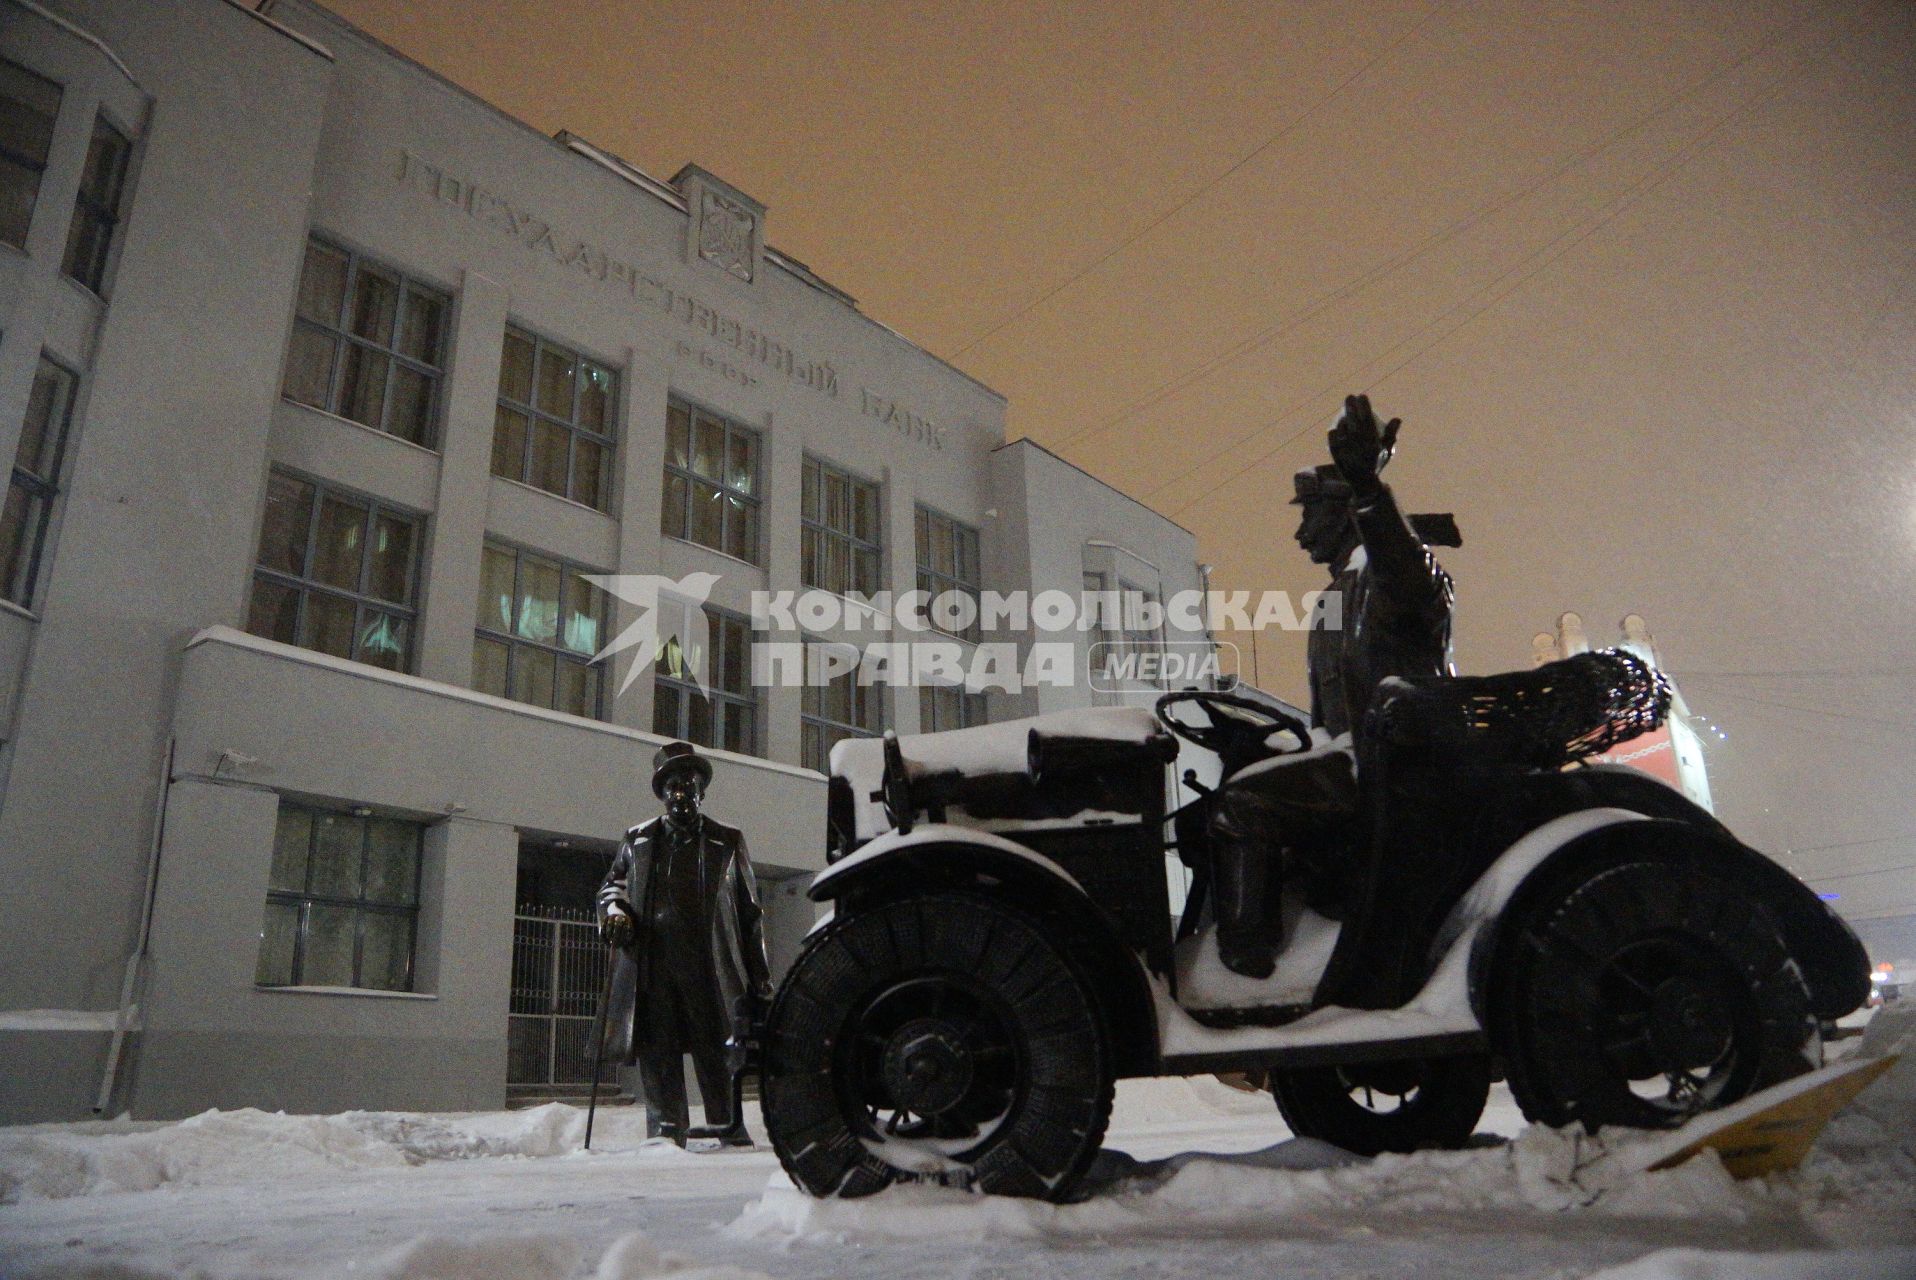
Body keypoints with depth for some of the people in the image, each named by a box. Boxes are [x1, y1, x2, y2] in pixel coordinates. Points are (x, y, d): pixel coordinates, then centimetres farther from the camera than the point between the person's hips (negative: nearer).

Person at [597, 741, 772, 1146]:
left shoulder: (727, 842, 13)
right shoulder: (639, 840, 17)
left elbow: (749, 911, 13)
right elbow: (612, 882, 26)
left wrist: (760, 975, 8)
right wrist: (614, 908, 1)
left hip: (709, 965, -1)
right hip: (651, 964, 2)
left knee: (717, 1049, -1)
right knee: (657, 1050, 1)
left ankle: (729, 1128, 10)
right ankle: (669, 1128, 10)